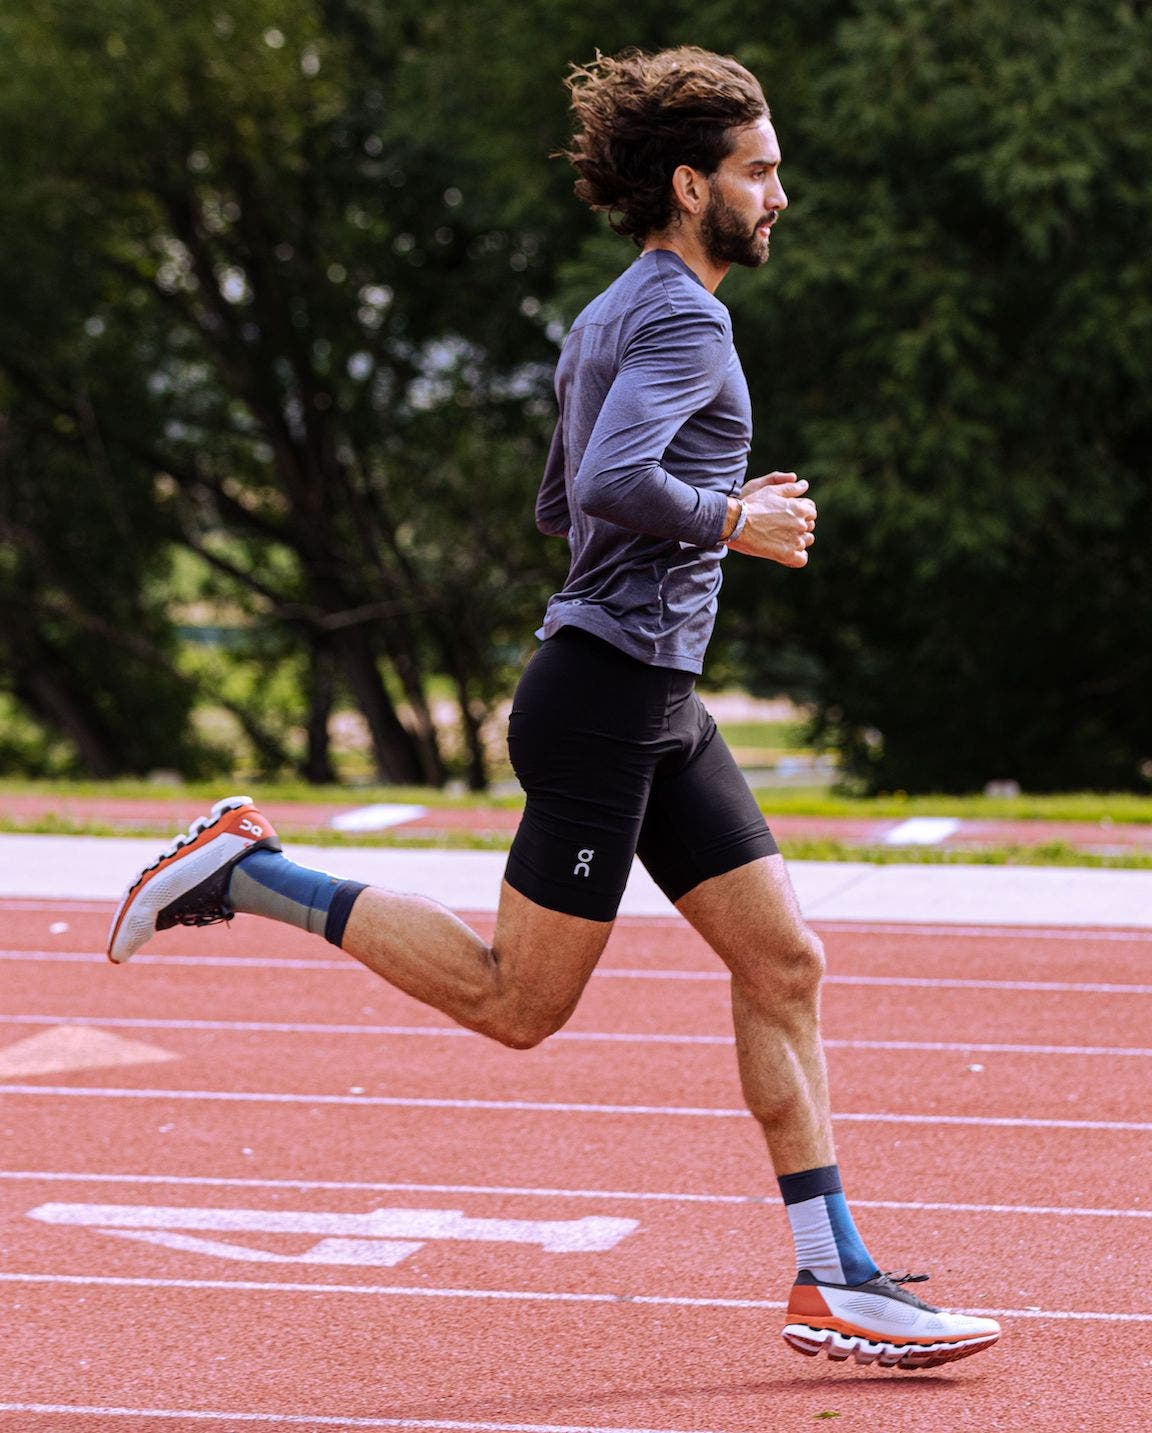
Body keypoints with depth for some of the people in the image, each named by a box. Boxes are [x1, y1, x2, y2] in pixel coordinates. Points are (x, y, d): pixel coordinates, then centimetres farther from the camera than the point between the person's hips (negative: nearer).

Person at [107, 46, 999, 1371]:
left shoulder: (610, 319, 18)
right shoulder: (683, 316, -13)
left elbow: (559, 504, 27)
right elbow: (612, 483, -28)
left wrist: (722, 509, 18)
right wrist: (726, 524, -13)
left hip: (659, 710, 10)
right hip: (605, 696, -10)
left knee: (784, 964, 5)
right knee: (518, 1003, -4)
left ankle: (835, 1282, 6)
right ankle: (247, 871, 4)